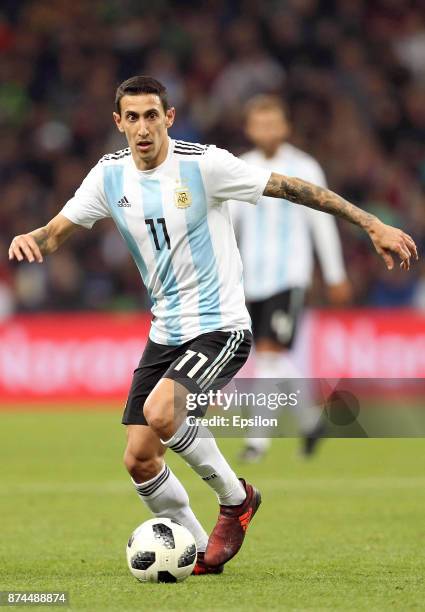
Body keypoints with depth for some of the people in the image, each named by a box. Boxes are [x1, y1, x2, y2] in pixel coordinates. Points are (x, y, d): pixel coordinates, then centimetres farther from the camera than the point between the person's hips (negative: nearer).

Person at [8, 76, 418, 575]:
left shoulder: (204, 164, -15)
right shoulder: (110, 175, 1)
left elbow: (291, 188, -13)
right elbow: (57, 233, 6)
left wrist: (372, 225, -15)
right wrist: (26, 239, -19)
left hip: (220, 327, -6)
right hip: (164, 333, 6)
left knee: (159, 411, -29)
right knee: (138, 458, 0)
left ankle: (235, 497, -4)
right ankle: (197, 551, 20)